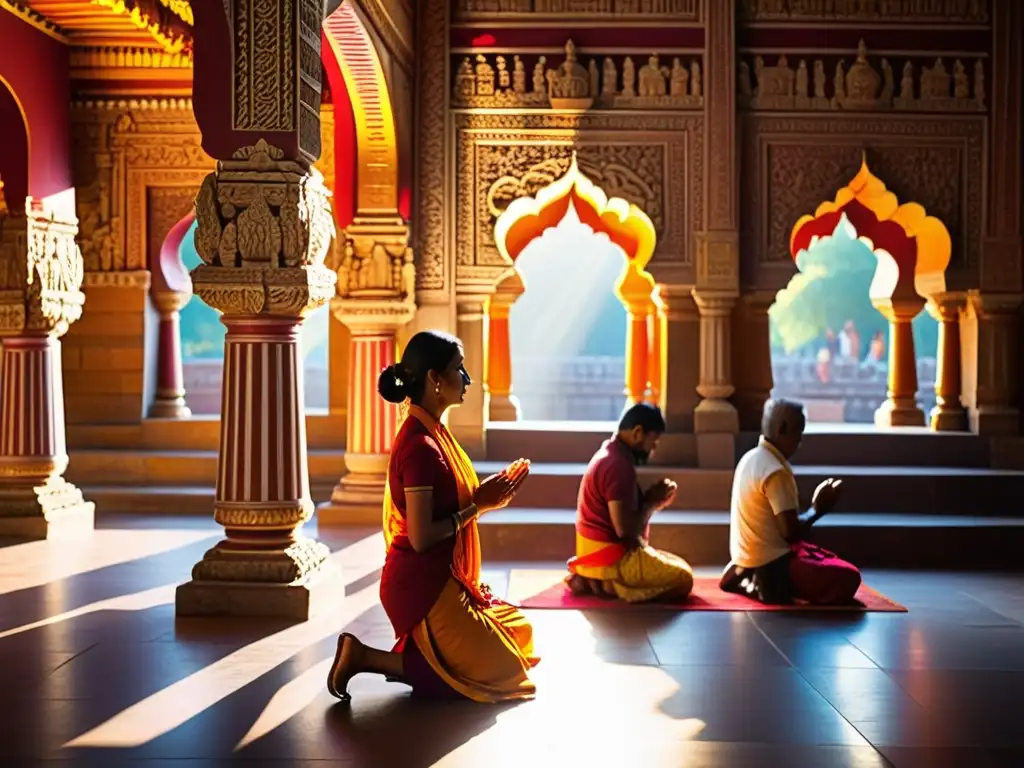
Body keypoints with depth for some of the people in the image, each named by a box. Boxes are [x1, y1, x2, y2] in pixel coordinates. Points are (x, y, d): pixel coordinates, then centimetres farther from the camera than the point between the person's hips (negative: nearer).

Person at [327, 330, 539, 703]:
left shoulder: (430, 433, 9)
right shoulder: (421, 446, -22)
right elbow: (421, 537, -23)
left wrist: (486, 496, 1)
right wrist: (478, 506, -15)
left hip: (440, 579, 10)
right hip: (423, 585, -10)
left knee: (518, 637, 18)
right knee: (497, 671, -3)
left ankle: (411, 654, 13)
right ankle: (366, 657, -3)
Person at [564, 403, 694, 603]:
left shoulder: (610, 454, 11)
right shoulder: (619, 465, -22)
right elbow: (625, 529, -25)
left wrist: (654, 501, -1)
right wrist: (652, 502, -10)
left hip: (603, 552, 10)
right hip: (610, 558, -10)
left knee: (679, 566, 23)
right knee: (682, 578, -7)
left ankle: (597, 578, 9)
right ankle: (608, 584, -7)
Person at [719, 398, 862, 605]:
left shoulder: (752, 457, 9)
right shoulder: (776, 471, -21)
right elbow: (791, 531, -22)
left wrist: (814, 508, 5)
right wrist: (818, 509, -6)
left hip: (750, 556, 10)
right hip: (770, 562, -10)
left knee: (832, 563, 26)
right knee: (847, 579, -11)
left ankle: (745, 578, 12)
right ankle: (766, 586, -6)